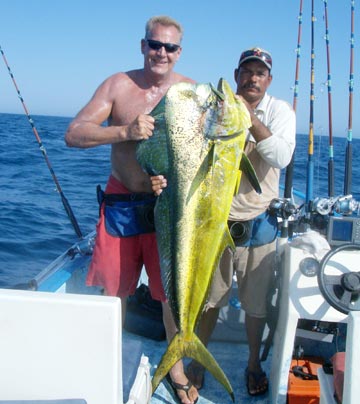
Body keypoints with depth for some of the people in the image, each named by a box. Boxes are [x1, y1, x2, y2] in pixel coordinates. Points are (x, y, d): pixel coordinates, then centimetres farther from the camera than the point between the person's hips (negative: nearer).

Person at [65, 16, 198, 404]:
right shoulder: (118, 85, -1)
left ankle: (175, 366, 32)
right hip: (121, 201, 1)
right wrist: (126, 131, -24)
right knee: (113, 290, 11)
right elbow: (74, 134, -9)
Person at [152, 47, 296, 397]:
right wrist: (166, 177, -28)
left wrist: (250, 118, -28)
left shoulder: (279, 111, -3)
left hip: (258, 224, 0)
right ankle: (197, 360, 37)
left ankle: (254, 363, 39)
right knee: (207, 298, 14)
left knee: (256, 303, 14)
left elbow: (282, 157, -19)